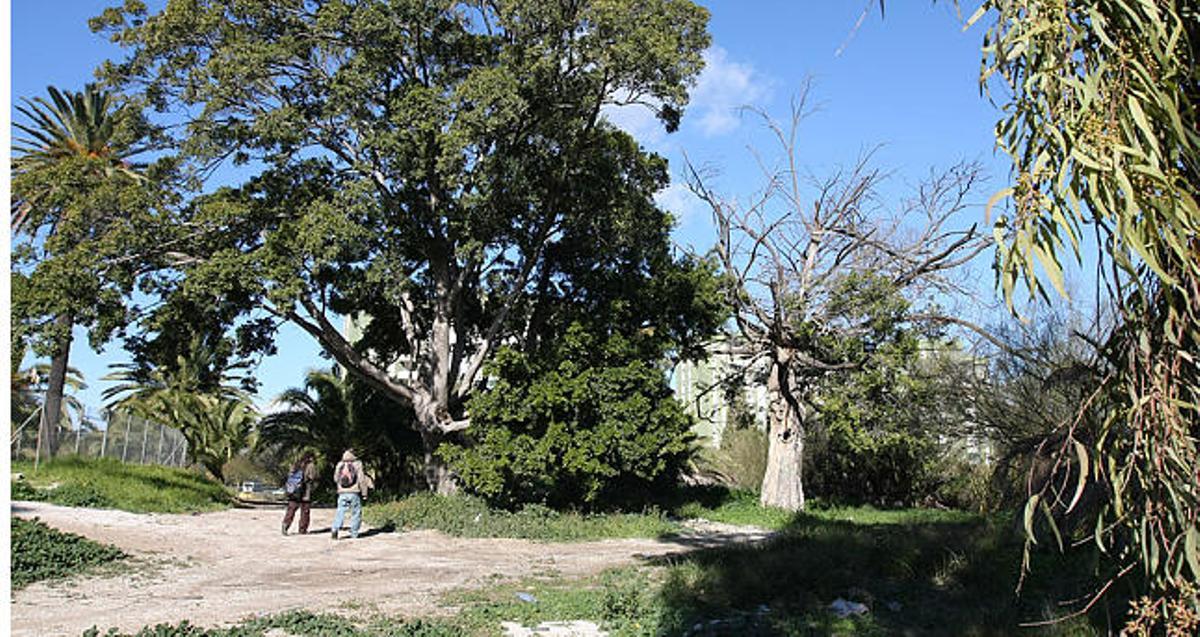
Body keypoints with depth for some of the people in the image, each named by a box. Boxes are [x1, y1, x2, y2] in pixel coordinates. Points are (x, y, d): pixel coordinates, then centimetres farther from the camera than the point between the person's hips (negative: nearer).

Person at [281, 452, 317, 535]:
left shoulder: (296, 464, 10)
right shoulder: (311, 466, -5)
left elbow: (289, 474, 12)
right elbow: (313, 477, -6)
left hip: (294, 492, 4)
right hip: (305, 492, -4)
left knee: (291, 509, 5)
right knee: (305, 511, 6)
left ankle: (285, 525, -10)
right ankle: (303, 529, 10)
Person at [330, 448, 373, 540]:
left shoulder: (339, 465, 5)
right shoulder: (357, 465, -6)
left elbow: (336, 479, 15)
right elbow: (361, 479, -7)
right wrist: (364, 492, 0)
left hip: (342, 493, 2)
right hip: (354, 492, -2)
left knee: (340, 511, 1)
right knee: (356, 513, 8)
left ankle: (335, 528, -20)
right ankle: (354, 534, 9)